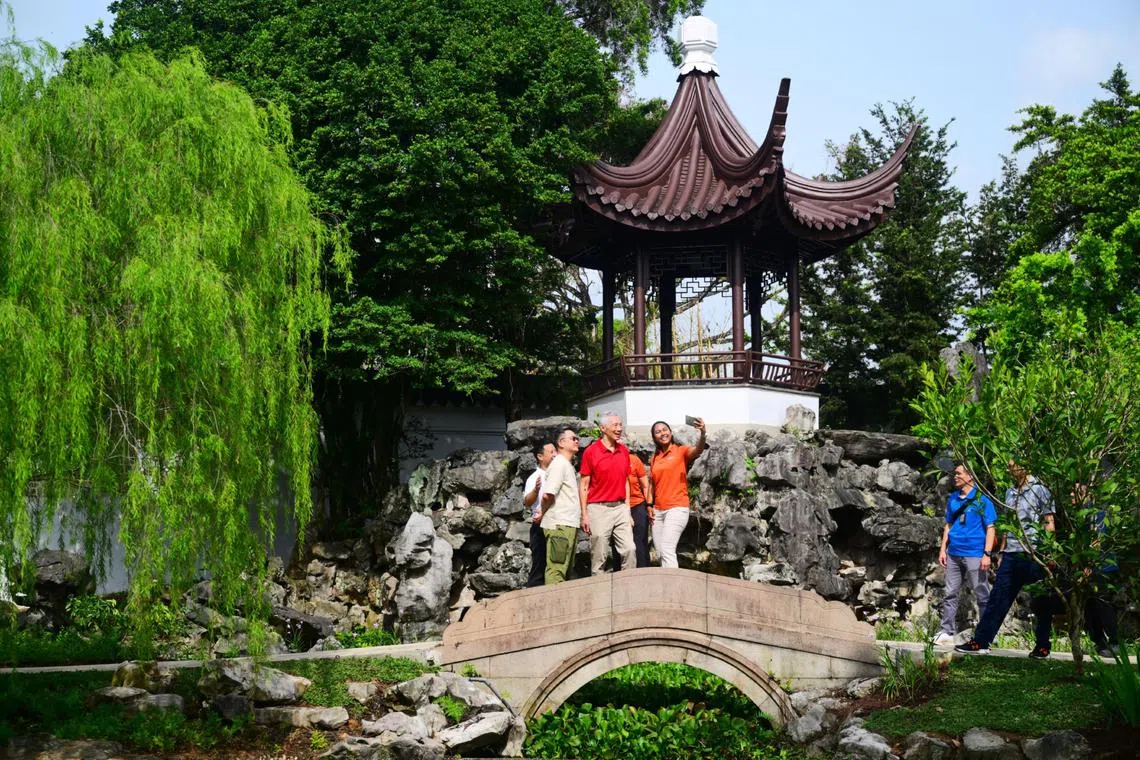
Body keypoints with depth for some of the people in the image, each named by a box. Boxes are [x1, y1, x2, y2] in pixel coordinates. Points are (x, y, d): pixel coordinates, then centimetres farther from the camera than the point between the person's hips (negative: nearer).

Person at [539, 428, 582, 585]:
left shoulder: (568, 465, 21)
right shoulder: (559, 464, -11)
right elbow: (548, 494, -19)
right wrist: (543, 513, -4)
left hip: (569, 525, 10)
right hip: (559, 525, -10)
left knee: (566, 570, 13)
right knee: (556, 570, -12)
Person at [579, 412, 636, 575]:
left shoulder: (624, 451, 11)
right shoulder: (591, 451, -4)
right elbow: (583, 485, -3)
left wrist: (628, 511, 12)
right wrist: (584, 515, -7)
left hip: (620, 508, 4)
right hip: (598, 508, -4)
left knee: (629, 549, -5)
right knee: (598, 556, 0)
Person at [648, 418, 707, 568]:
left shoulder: (681, 451, -4)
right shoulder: (654, 457, 12)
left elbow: (698, 450, -25)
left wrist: (702, 434, -45)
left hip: (677, 508, -6)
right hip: (658, 510, 6)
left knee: (667, 550, -16)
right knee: (660, 551, 6)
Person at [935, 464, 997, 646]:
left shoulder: (982, 499, -5)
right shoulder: (953, 498, 12)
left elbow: (990, 528, -7)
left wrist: (987, 554, -14)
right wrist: (943, 549, 12)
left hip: (974, 555, -6)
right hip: (954, 554, 6)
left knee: (982, 596, 0)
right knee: (950, 594, 7)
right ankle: (947, 632, 12)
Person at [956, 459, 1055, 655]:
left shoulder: (1040, 490, -4)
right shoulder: (1010, 492, 17)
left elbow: (1049, 524, -6)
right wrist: (1002, 552, 19)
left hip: (1032, 556, -7)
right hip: (1011, 555, 7)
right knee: (998, 597, 4)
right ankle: (980, 641, 5)